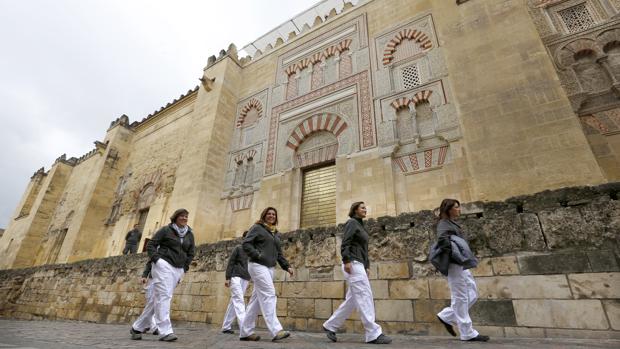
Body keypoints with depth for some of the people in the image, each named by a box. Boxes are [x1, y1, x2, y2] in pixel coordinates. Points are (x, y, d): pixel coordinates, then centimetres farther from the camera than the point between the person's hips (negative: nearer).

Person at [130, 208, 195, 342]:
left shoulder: (189, 234, 11)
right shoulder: (166, 230, 0)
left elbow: (191, 253, 18)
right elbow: (151, 245, 0)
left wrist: (184, 268, 11)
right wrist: (156, 259, -11)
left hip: (178, 270, 5)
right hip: (164, 265, -5)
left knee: (158, 299, 8)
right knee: (164, 296, -13)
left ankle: (137, 327, 22)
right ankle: (165, 331, -13)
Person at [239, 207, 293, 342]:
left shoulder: (276, 233, 21)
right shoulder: (257, 228, 1)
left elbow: (279, 253, 21)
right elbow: (246, 244, -7)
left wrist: (287, 266, 10)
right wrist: (258, 256, -18)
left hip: (270, 268, 7)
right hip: (258, 265, -7)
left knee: (257, 299, 7)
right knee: (269, 295, -15)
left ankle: (245, 332, 14)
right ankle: (276, 331, -16)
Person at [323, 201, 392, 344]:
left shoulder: (361, 226, 23)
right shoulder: (352, 222, -3)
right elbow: (345, 242, -14)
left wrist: (367, 266, 18)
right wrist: (346, 260, -22)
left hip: (359, 264, 10)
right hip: (353, 263, -10)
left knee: (352, 300, 10)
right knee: (365, 296, -10)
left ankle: (330, 326, 18)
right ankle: (373, 334, -5)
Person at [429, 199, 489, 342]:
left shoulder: (452, 223, 21)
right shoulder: (444, 223, -8)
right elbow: (442, 239, -27)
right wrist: (455, 254, -19)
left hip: (462, 265, 10)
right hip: (455, 264, -10)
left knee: (472, 296, 12)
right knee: (461, 298, -2)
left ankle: (446, 317, 19)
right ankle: (467, 333, 8)